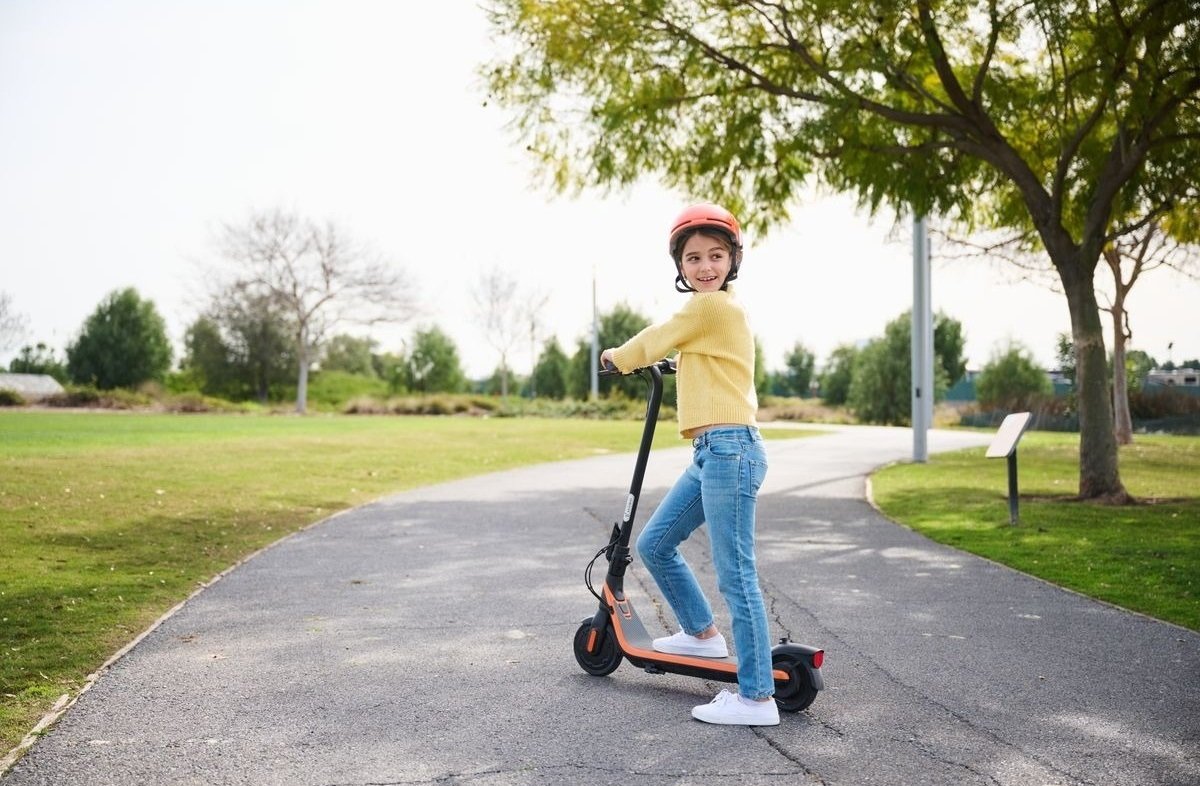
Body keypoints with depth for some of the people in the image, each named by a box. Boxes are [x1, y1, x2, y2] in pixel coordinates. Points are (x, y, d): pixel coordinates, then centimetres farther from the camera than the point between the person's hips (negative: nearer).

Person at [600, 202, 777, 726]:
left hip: (729, 448, -10)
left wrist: (615, 357, 18)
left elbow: (652, 343, 1)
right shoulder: (721, 309, 19)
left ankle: (757, 698, -5)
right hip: (711, 452, 10)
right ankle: (702, 633, 30)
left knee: (735, 574, -9)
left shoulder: (710, 305, -10)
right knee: (654, 544, 16)